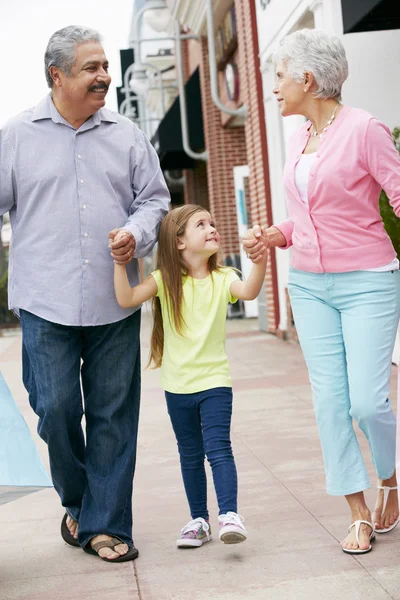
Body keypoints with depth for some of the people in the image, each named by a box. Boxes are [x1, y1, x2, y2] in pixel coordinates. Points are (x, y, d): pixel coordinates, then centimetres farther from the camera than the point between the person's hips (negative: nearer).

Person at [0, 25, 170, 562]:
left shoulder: (127, 136, 10)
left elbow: (154, 199, 13)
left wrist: (136, 234, -7)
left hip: (114, 303, 2)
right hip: (46, 302, -1)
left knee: (113, 415, 3)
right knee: (55, 408, -3)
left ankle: (105, 523, 15)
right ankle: (77, 500, 25)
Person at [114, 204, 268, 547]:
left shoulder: (222, 278, -4)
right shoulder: (165, 280, -4)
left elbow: (249, 291, -26)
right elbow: (126, 299, -16)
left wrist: (260, 259, -43)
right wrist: (120, 262, -26)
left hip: (215, 381, -2)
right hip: (178, 386, 2)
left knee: (218, 448, -14)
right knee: (190, 456, 13)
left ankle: (230, 515, -14)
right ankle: (199, 520, 24)